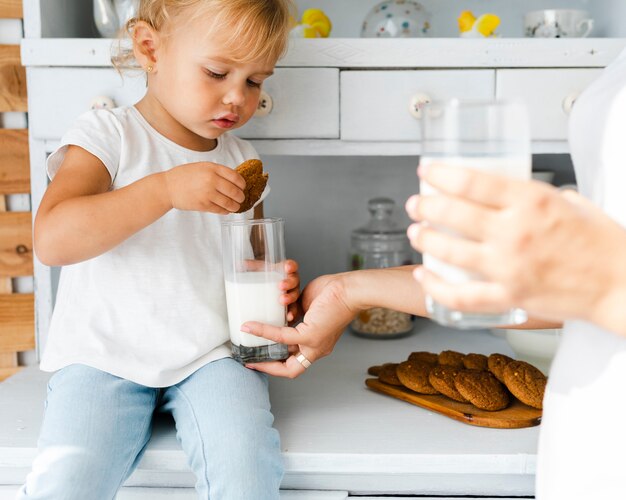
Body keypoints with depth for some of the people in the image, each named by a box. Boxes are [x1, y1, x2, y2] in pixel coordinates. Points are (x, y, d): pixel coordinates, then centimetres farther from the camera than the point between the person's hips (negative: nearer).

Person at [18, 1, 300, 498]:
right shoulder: (107, 135, -5)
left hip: (211, 353, 3)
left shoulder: (242, 162, 10)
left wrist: (275, 285, -1)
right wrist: (166, 189, -28)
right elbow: (52, 240, -20)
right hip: (105, 355, -2)